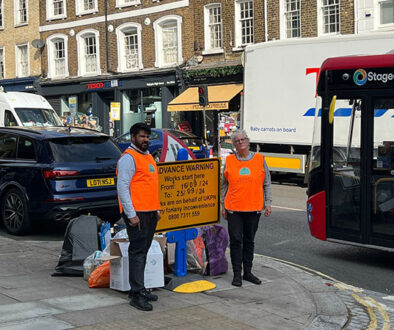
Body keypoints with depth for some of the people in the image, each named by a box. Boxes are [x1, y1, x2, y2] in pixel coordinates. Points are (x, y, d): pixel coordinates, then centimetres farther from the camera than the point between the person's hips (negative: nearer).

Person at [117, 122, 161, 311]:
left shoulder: (148, 157, 18)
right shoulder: (128, 158, -10)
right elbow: (122, 188, -16)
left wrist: (156, 209, 19)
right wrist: (131, 214, -19)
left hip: (150, 212, 9)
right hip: (137, 213, -9)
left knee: (143, 251, 12)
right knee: (137, 251, -9)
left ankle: (139, 288, 19)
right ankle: (137, 294, -7)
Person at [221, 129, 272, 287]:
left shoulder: (259, 159, 5)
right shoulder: (229, 161, 5)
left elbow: (267, 183, 9)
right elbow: (224, 185, 10)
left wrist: (267, 203, 2)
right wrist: (223, 206, 6)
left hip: (254, 208, 1)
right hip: (234, 209, -1)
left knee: (249, 241, 9)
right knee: (236, 240, -1)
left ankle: (247, 272, 19)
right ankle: (237, 274, 6)